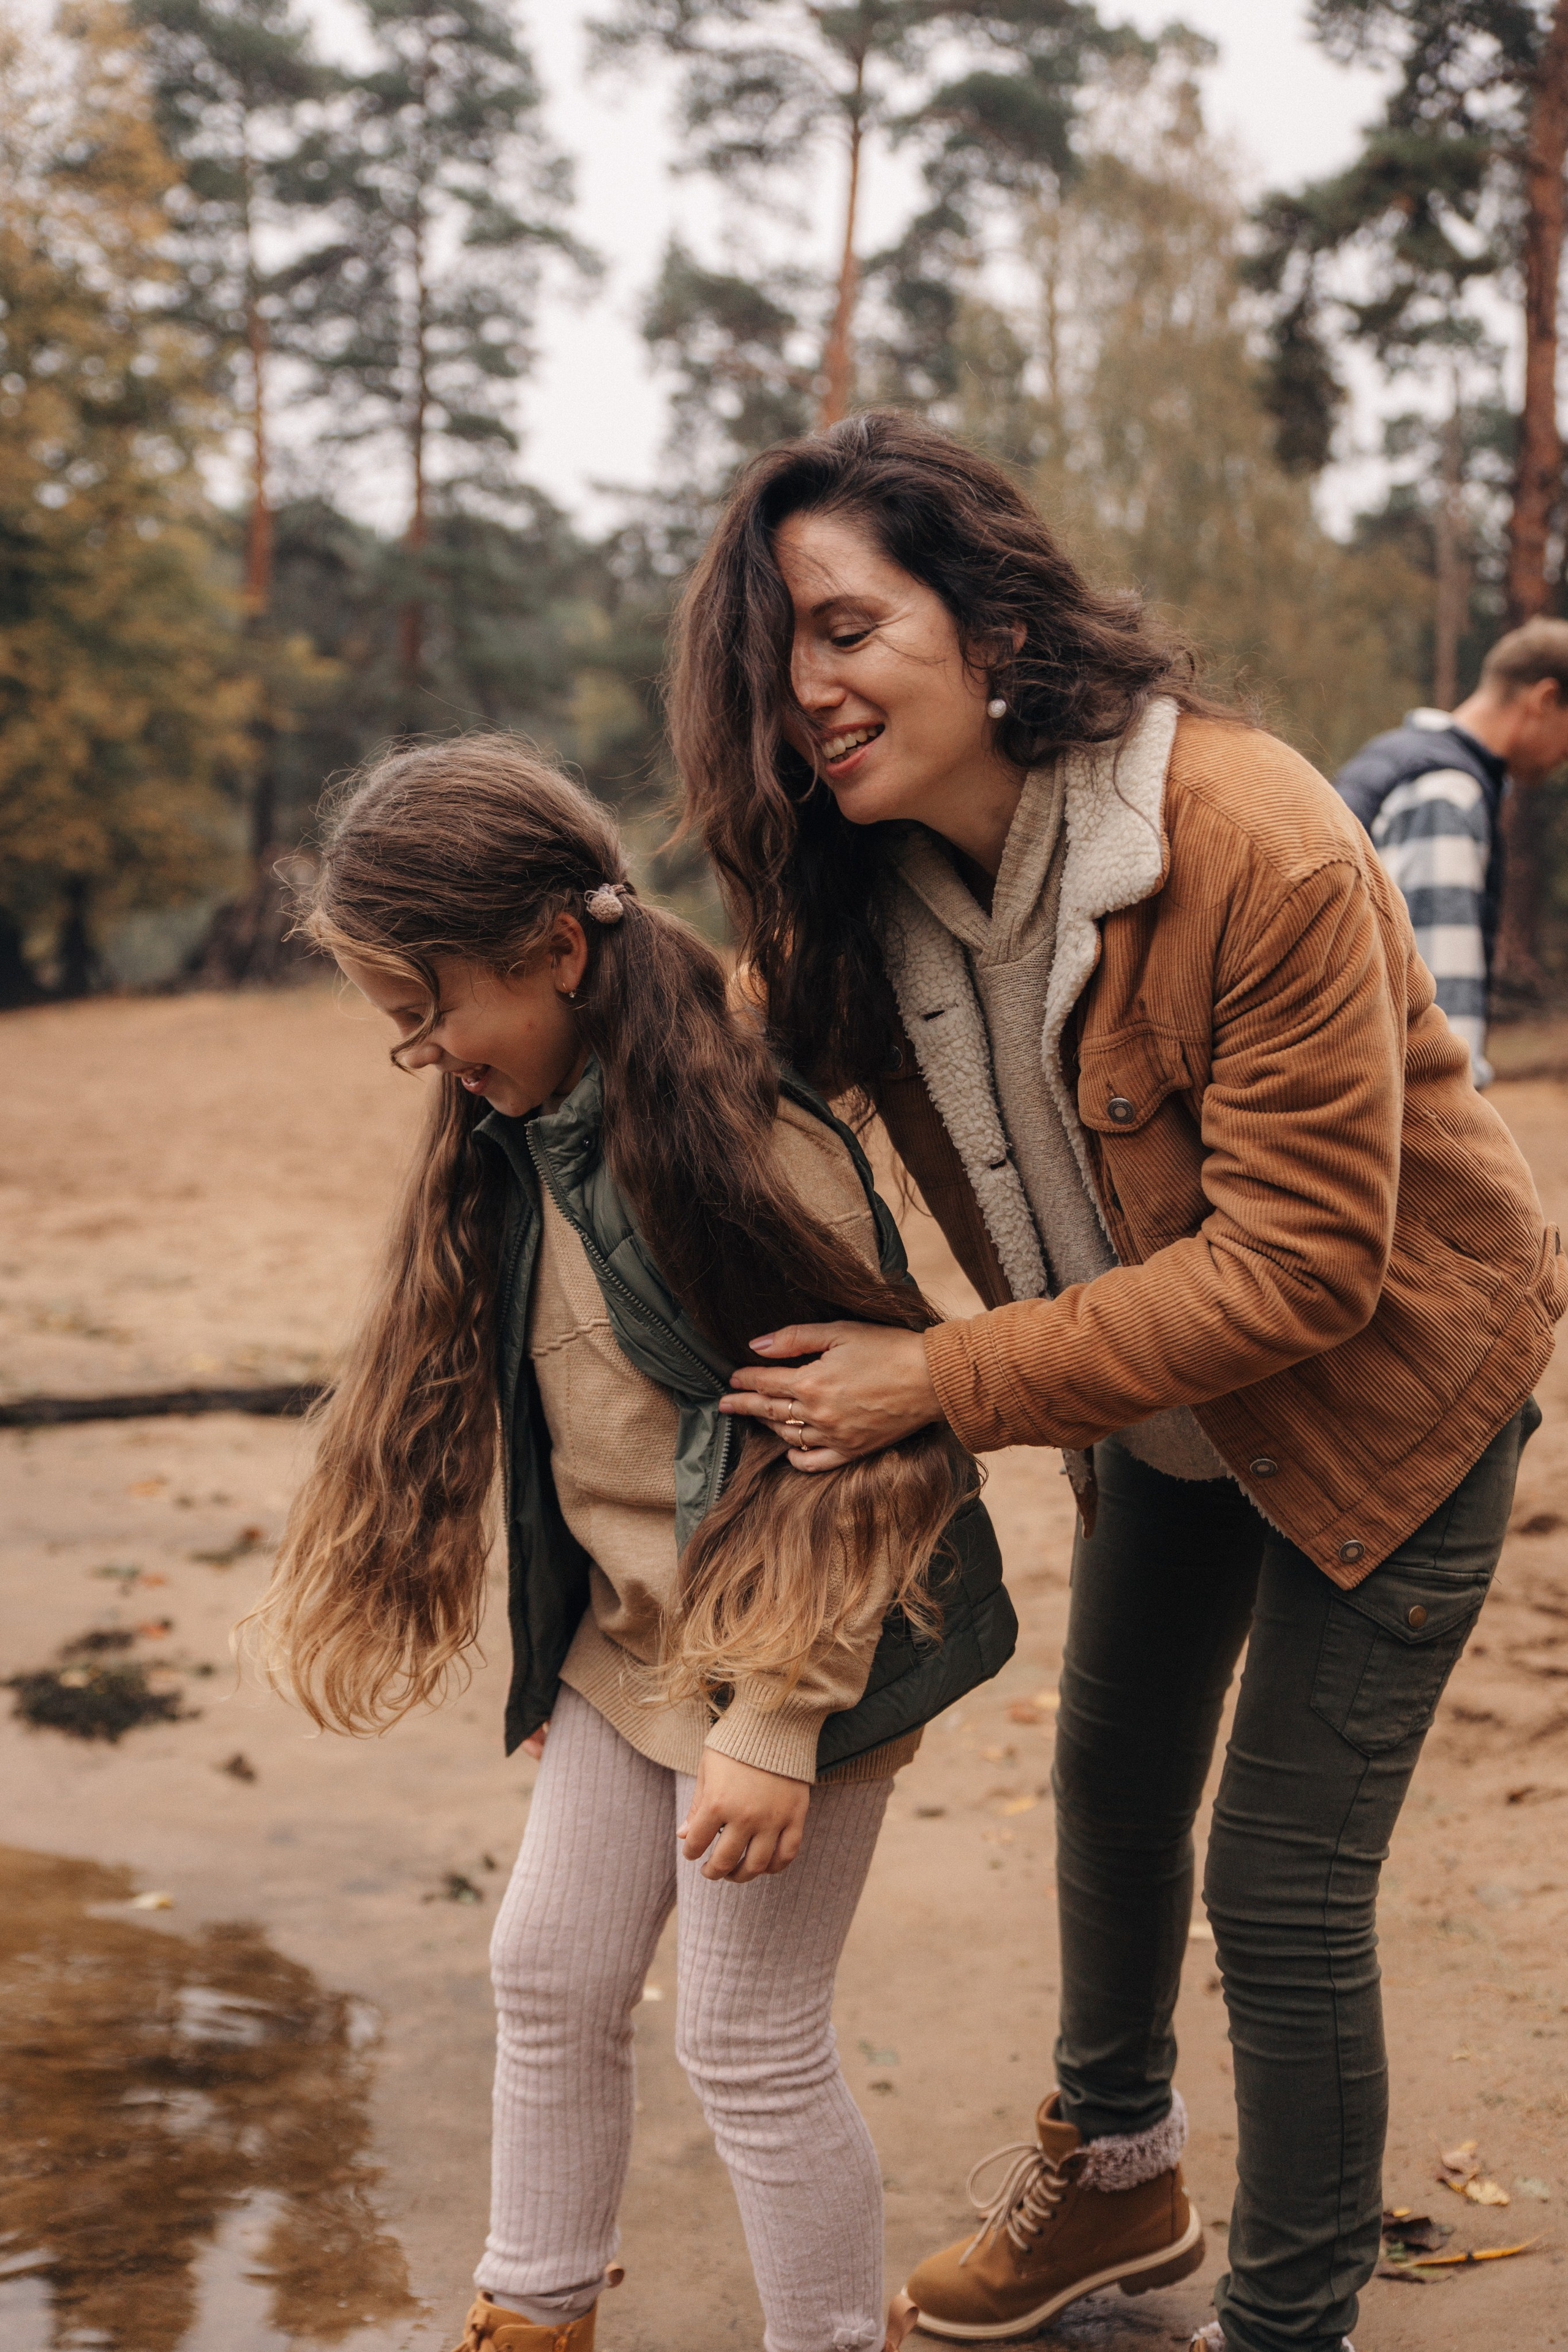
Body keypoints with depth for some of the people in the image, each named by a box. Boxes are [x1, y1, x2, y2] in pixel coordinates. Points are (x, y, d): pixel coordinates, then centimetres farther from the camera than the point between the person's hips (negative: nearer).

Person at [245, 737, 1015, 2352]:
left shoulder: (749, 1145, -23)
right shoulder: (508, 1141, 3)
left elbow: (849, 1447, -22)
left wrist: (775, 1725, -22)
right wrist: (551, 1649, 18)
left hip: (792, 1648, -8)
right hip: (624, 1644, 8)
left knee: (747, 2041, 1)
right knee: (549, 1973, 17)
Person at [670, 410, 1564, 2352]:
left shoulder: (1255, 845, -33)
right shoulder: (860, 893, -11)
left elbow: (1299, 1264, -31)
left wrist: (945, 1384, -32)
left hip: (1380, 1389, -7)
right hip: (1159, 1391, 7)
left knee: (1282, 1891, -3)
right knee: (1111, 1783, 22)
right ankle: (1115, 2171, 49)